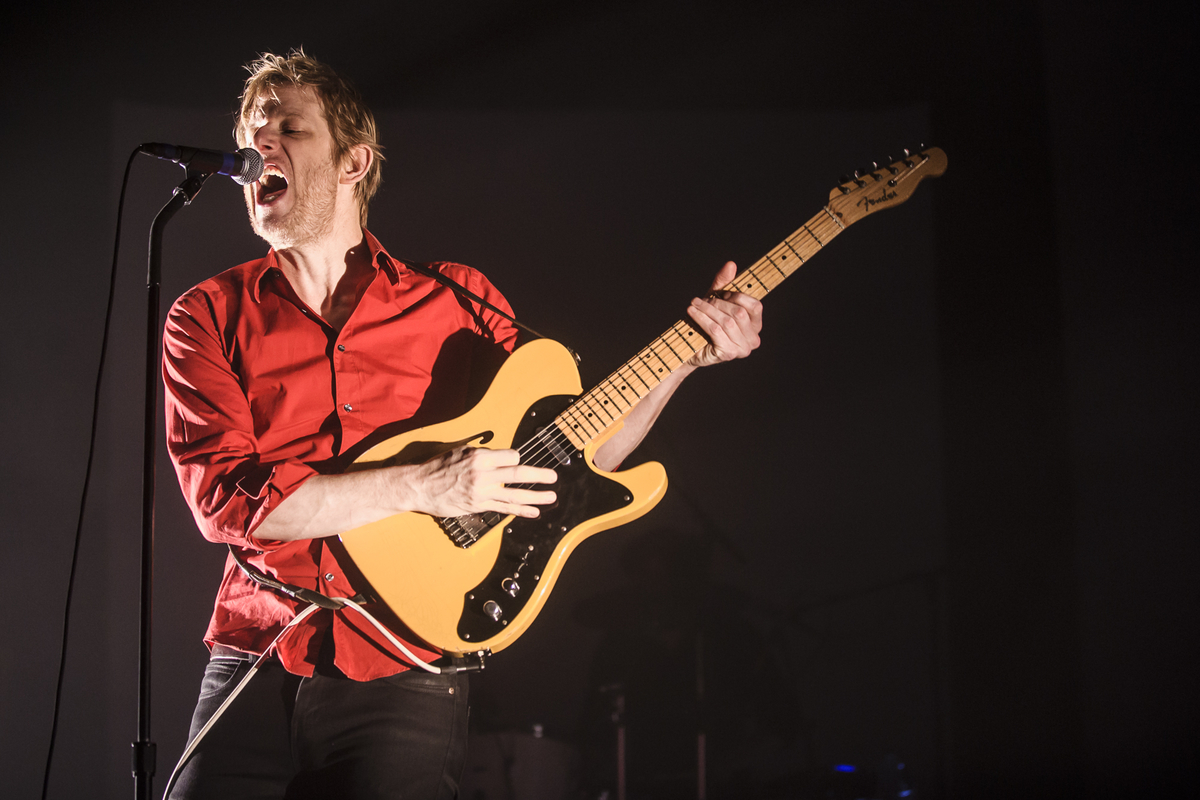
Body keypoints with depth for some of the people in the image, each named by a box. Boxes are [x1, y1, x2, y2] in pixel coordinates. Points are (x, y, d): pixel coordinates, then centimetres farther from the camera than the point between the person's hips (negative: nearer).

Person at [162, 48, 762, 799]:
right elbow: (222, 493, -9)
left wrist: (686, 354, 2)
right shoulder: (210, 315, 5)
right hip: (256, 671, 0)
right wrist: (422, 488, -16)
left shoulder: (459, 305, 9)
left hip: (402, 681, 0)